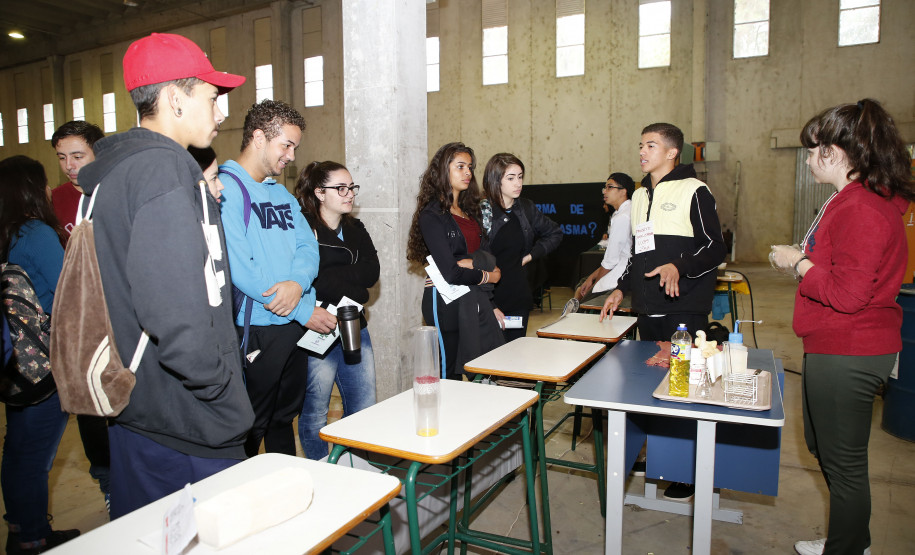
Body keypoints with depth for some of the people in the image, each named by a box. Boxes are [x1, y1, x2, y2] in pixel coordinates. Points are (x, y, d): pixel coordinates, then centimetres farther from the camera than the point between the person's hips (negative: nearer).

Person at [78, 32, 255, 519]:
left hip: (129, 408, 10)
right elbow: (175, 310, -27)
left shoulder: (109, 172, 13)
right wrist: (219, 384, -16)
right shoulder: (164, 168, -18)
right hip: (187, 424, -10)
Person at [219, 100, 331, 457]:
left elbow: (308, 246, 8)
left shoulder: (281, 193, 15)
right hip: (257, 329, -8)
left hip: (296, 326, 8)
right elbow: (238, 268, -20)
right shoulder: (226, 188, -12)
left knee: (285, 417, 21)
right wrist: (304, 312, -16)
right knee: (250, 428, 2)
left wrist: (298, 283, -16)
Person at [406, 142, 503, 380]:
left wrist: (471, 262, -15)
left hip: (476, 301, 7)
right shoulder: (432, 215, -10)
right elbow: (451, 273, -17)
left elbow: (489, 255, 6)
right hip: (448, 304, -7)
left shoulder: (469, 211, 15)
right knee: (451, 377, 1)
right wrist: (487, 276, -3)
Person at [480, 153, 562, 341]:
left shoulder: (526, 208, 8)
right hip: (489, 301, -5)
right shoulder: (481, 211, -8)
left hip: (519, 300, 5)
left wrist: (531, 255, 9)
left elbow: (555, 233, 25)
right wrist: (490, 306, -16)